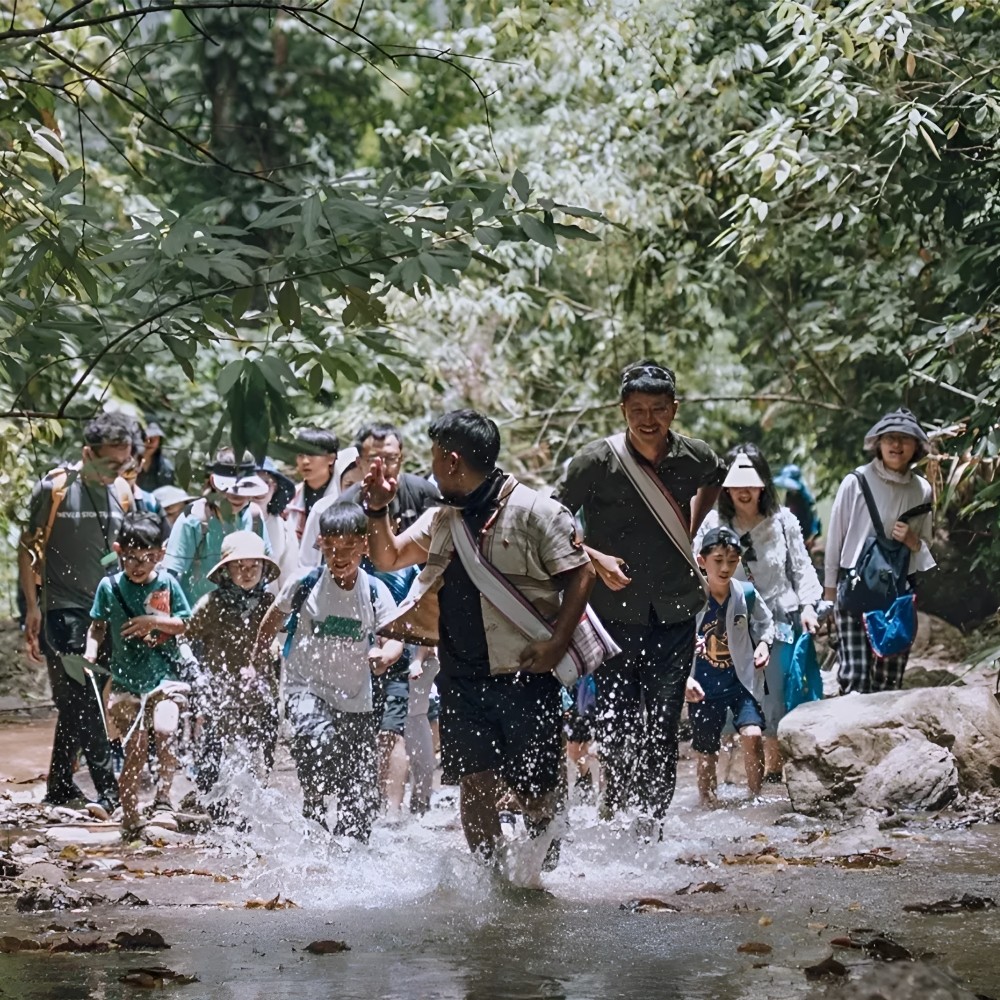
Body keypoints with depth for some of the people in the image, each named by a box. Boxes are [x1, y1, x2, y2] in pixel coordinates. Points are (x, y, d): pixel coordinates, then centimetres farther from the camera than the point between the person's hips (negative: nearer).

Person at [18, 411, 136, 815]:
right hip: (62, 610, -5)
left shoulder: (121, 492, 6)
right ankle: (108, 790, -14)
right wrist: (32, 607, -7)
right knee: (82, 701, -12)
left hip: (106, 609, 5)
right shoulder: (54, 488, -8)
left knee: (76, 703, 10)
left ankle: (59, 786, 21)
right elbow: (27, 549, -2)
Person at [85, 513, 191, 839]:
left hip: (164, 677, 0)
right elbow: (98, 627, 6)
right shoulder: (109, 587, 1)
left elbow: (184, 624, 3)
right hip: (126, 681, 0)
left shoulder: (166, 584, 1)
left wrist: (154, 622, -13)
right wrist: (91, 652, -12)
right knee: (135, 750, -4)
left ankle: (163, 799, -8)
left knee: (165, 730, -24)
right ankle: (130, 819, 8)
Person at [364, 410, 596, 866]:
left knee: (536, 786, 0)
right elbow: (387, 558, 24)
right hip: (462, 678, 5)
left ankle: (540, 865, 25)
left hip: (526, 676, -5)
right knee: (474, 784, -2)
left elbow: (580, 575, -7)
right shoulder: (440, 520, 13)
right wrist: (378, 508, 7)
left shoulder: (533, 511, -6)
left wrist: (557, 642, -15)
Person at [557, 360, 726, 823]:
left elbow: (716, 478, 26)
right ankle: (614, 803, 21)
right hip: (614, 610, -2)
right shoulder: (596, 461, -9)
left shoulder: (694, 457, 0)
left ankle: (652, 816, 6)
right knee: (616, 720, 0)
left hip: (675, 611, 2)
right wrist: (597, 559, -15)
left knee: (662, 725, -1)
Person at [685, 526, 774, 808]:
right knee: (706, 755, 7)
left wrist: (763, 644, -5)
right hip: (703, 689, -1)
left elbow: (765, 623, 14)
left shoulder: (746, 595, -6)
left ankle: (756, 798, -6)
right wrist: (685, 679, -16)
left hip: (741, 681, 1)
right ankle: (707, 806, 23)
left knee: (752, 735, -19)